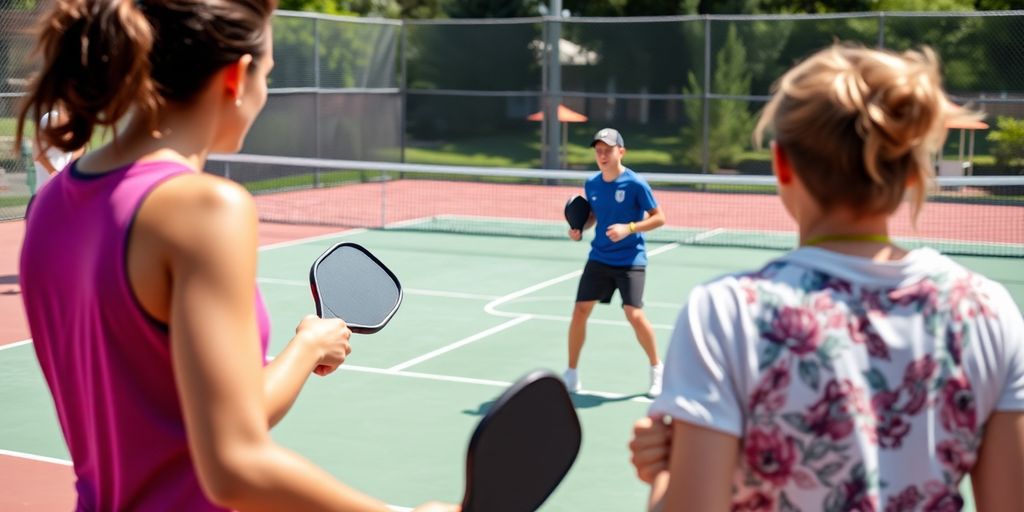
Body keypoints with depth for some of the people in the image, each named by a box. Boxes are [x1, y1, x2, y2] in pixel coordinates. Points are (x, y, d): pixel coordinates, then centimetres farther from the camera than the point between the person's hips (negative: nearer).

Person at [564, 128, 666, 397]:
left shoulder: (636, 184, -13)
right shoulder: (591, 184, 3)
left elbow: (659, 218, -9)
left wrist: (629, 228, -22)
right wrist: (580, 228, -3)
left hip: (630, 260, -5)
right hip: (599, 258, 5)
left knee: (634, 315, -13)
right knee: (580, 310, -1)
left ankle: (656, 368, 11)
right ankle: (571, 373, 13)